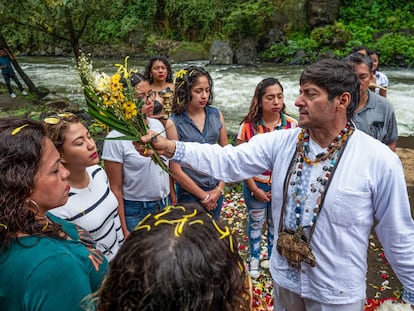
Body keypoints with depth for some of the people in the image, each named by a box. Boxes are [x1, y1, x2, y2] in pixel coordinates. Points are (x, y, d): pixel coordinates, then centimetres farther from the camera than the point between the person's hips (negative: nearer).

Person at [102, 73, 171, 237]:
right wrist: (124, 231, -11)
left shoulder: (158, 124, -1)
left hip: (164, 205, 5)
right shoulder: (115, 138, -18)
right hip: (135, 213, -5)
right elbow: (116, 189, -13)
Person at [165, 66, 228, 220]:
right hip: (189, 193, -4)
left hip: (216, 190, 4)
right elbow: (176, 170, -13)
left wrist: (219, 189, -2)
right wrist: (203, 195, -7)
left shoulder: (216, 115, 0)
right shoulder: (173, 123, -13)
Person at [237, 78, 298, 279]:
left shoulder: (292, 125, -11)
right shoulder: (248, 126, -14)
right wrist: (254, 189, -10)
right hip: (256, 186, -1)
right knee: (255, 222, 17)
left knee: (276, 223, 18)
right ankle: (254, 258, 40)